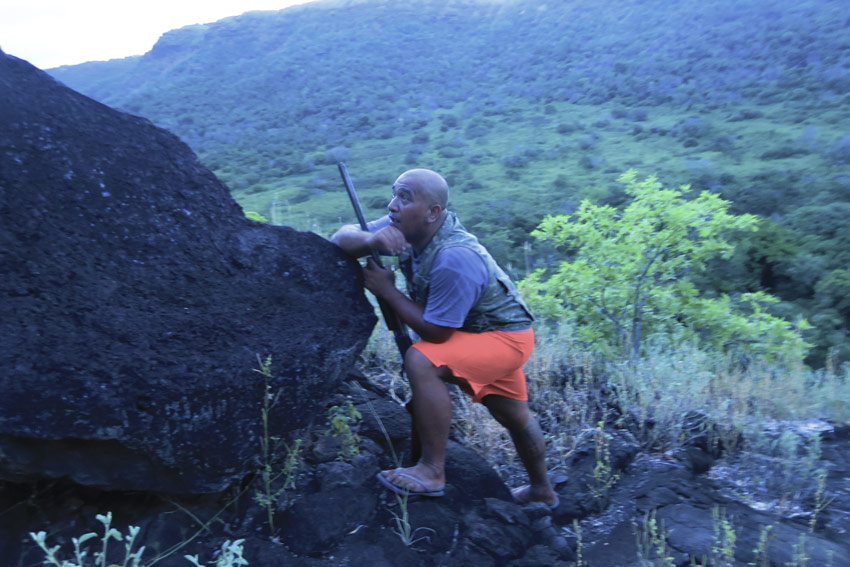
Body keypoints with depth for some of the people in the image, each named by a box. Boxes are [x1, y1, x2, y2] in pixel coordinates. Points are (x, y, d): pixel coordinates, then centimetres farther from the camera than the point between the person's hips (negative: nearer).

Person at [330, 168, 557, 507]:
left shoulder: (455, 259, -35)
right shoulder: (403, 228, -11)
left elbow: (435, 332, -29)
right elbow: (341, 238, -9)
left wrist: (387, 290, -23)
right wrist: (371, 240, -31)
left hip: (505, 336, -9)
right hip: (497, 337, 9)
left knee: (421, 361, -28)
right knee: (514, 416, 23)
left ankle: (432, 471, -16)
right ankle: (542, 491, 46)